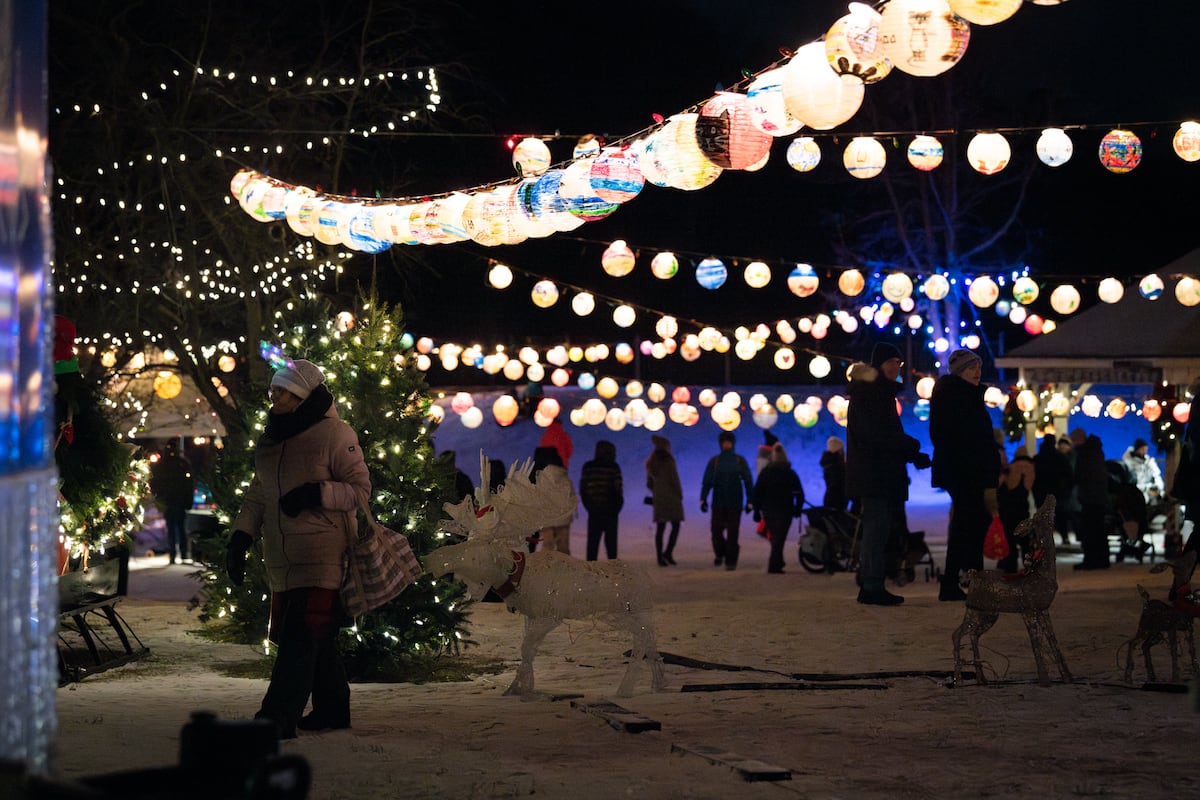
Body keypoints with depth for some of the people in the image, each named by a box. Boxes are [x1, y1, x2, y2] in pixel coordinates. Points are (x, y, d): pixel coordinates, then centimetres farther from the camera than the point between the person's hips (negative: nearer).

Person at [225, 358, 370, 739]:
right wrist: (241, 537, 9)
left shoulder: (334, 435, -6)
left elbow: (360, 489, -7)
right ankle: (332, 709, 24)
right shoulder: (272, 439, 17)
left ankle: (279, 715, -16)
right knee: (315, 638, 13)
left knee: (301, 636, -13)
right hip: (283, 560, 8)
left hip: (322, 557, -8)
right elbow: (258, 494, 21)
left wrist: (316, 493, -20)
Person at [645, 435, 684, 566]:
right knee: (675, 526, 3)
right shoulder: (669, 461, -12)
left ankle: (660, 558, 4)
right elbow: (674, 480, -14)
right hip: (671, 497, -6)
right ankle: (668, 552, -12)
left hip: (658, 498, 6)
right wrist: (680, 495, -2)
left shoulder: (651, 463, 8)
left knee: (660, 528, 6)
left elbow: (649, 483, 11)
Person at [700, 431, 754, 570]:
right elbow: (706, 482, 6)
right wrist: (703, 500, -3)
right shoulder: (714, 461, 7)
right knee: (716, 529, -4)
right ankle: (720, 553, 21)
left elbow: (748, 482, 5)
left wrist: (749, 501, -1)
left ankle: (731, 560, 3)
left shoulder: (740, 461, 4)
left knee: (732, 532, -2)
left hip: (735, 503, -1)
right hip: (718, 503, 1)